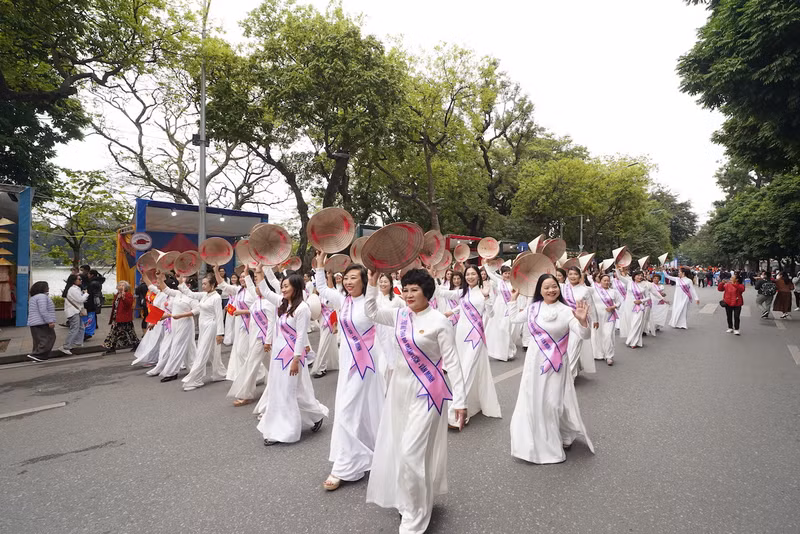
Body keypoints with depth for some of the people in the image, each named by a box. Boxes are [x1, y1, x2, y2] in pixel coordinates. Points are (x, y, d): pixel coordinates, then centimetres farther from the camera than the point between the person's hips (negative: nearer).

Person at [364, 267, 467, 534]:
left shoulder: (439, 321, -15)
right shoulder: (400, 315, 1)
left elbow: (451, 362, -13)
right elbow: (371, 312, 15)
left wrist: (460, 400, -14)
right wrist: (373, 281, 4)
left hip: (427, 391, -7)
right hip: (401, 386, 7)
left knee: (412, 452, -4)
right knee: (396, 448, 17)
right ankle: (407, 501, 41)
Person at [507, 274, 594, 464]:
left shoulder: (566, 311, -11)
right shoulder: (533, 308, 2)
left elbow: (584, 335, -17)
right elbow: (514, 319, 19)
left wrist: (583, 320, -36)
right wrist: (514, 299, 15)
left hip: (554, 363, -4)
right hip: (534, 360, 5)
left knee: (552, 402, -2)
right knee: (533, 401, 11)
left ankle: (562, 437, 24)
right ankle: (539, 441, 32)